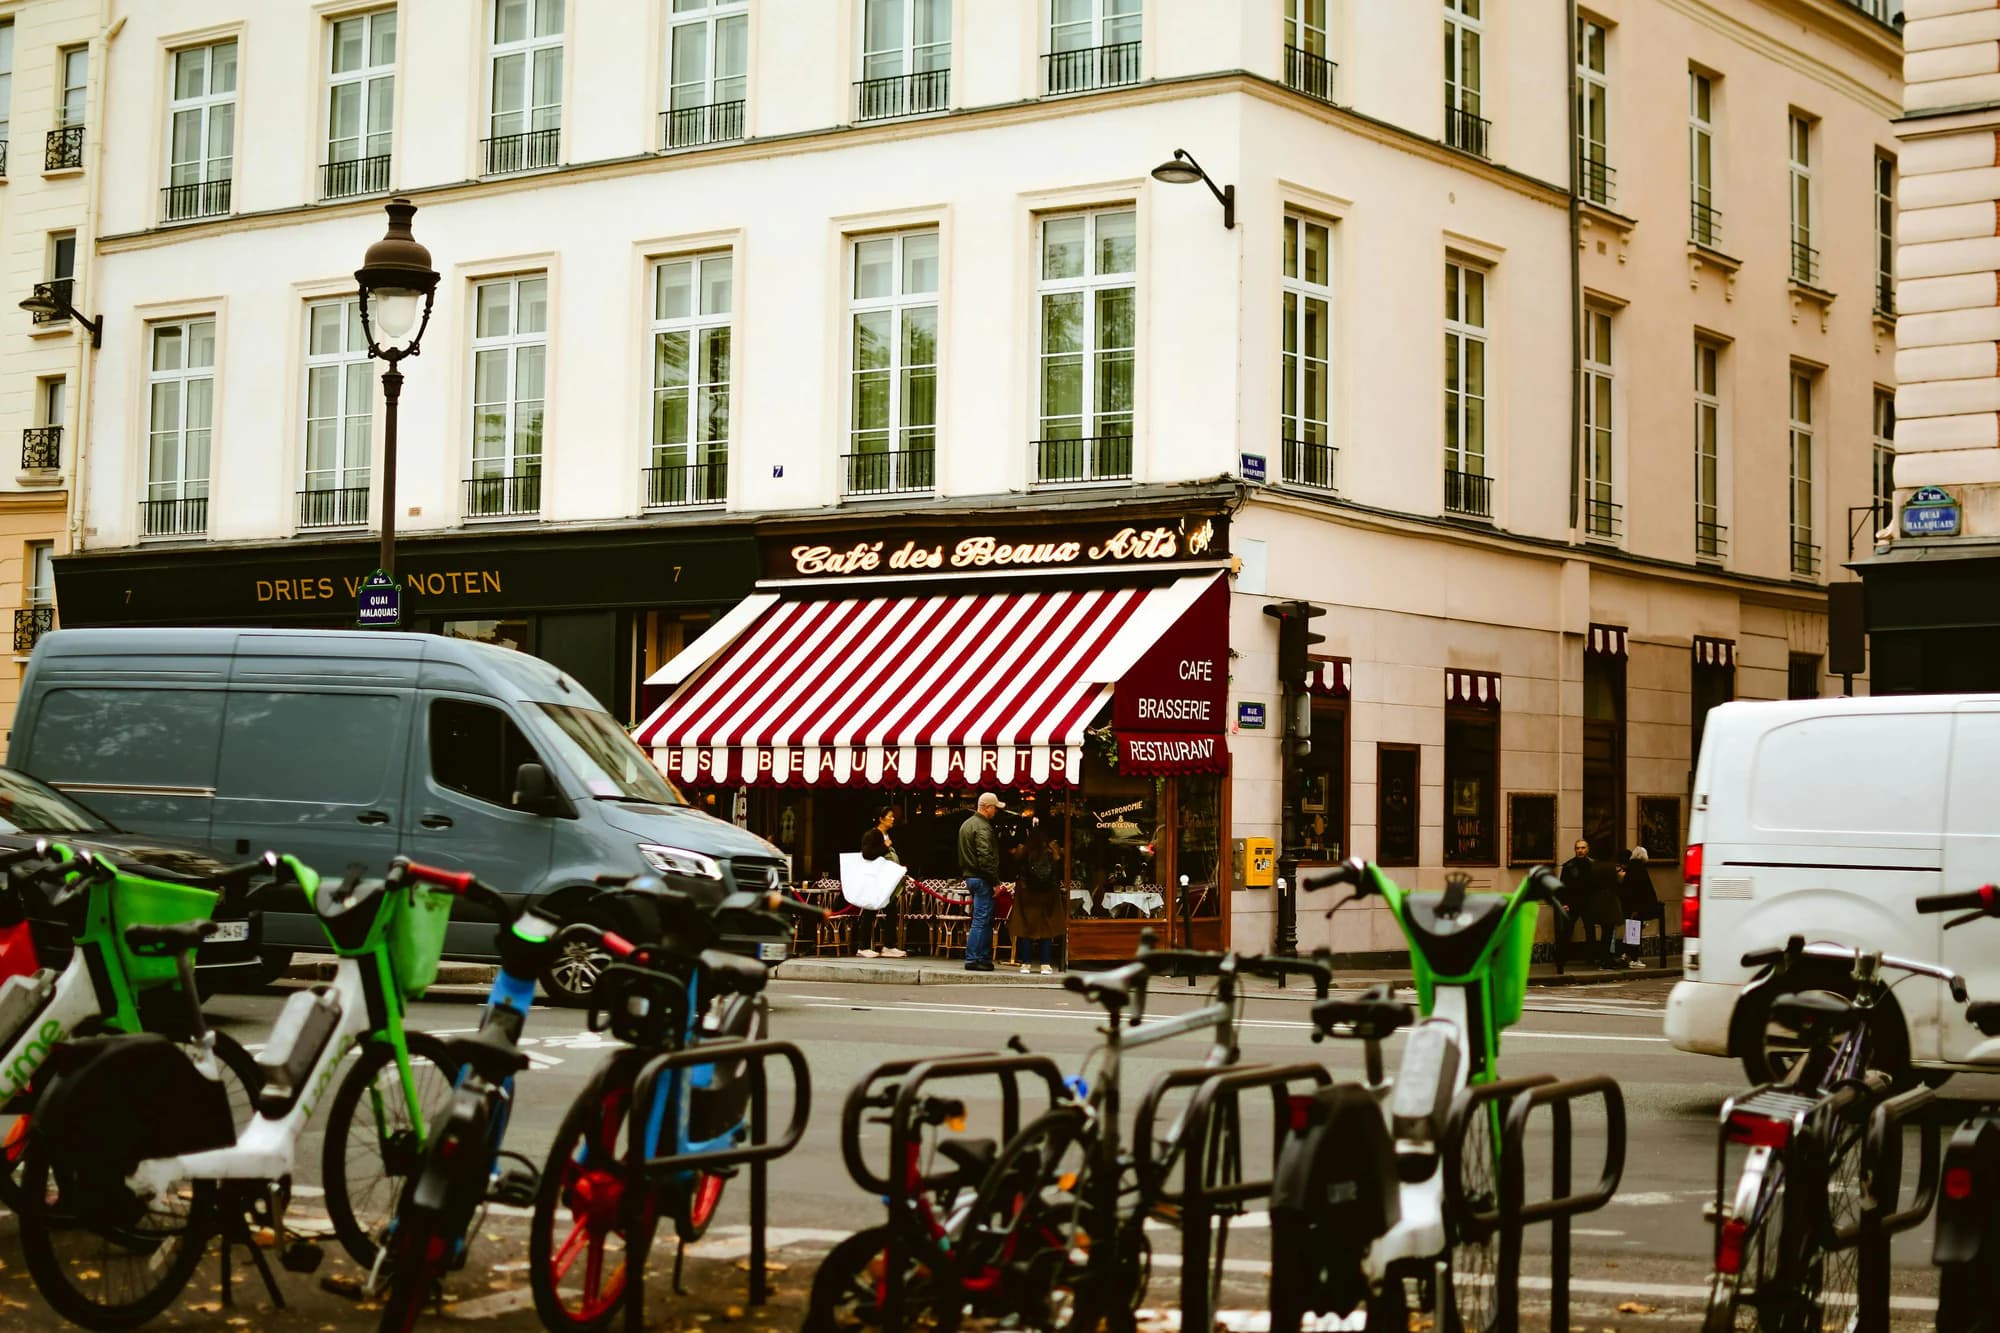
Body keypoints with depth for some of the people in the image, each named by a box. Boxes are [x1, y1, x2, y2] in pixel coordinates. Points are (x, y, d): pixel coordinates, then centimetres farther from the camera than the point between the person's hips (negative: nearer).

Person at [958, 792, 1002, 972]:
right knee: (981, 920, -8)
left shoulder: (966, 824, 18)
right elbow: (985, 858, -22)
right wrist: (995, 882, -18)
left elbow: (962, 856, 24)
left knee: (986, 921, 14)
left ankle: (984, 958, 16)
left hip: (970, 877, 10)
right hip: (982, 880, -10)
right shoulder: (982, 827, -15)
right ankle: (972, 959, -8)